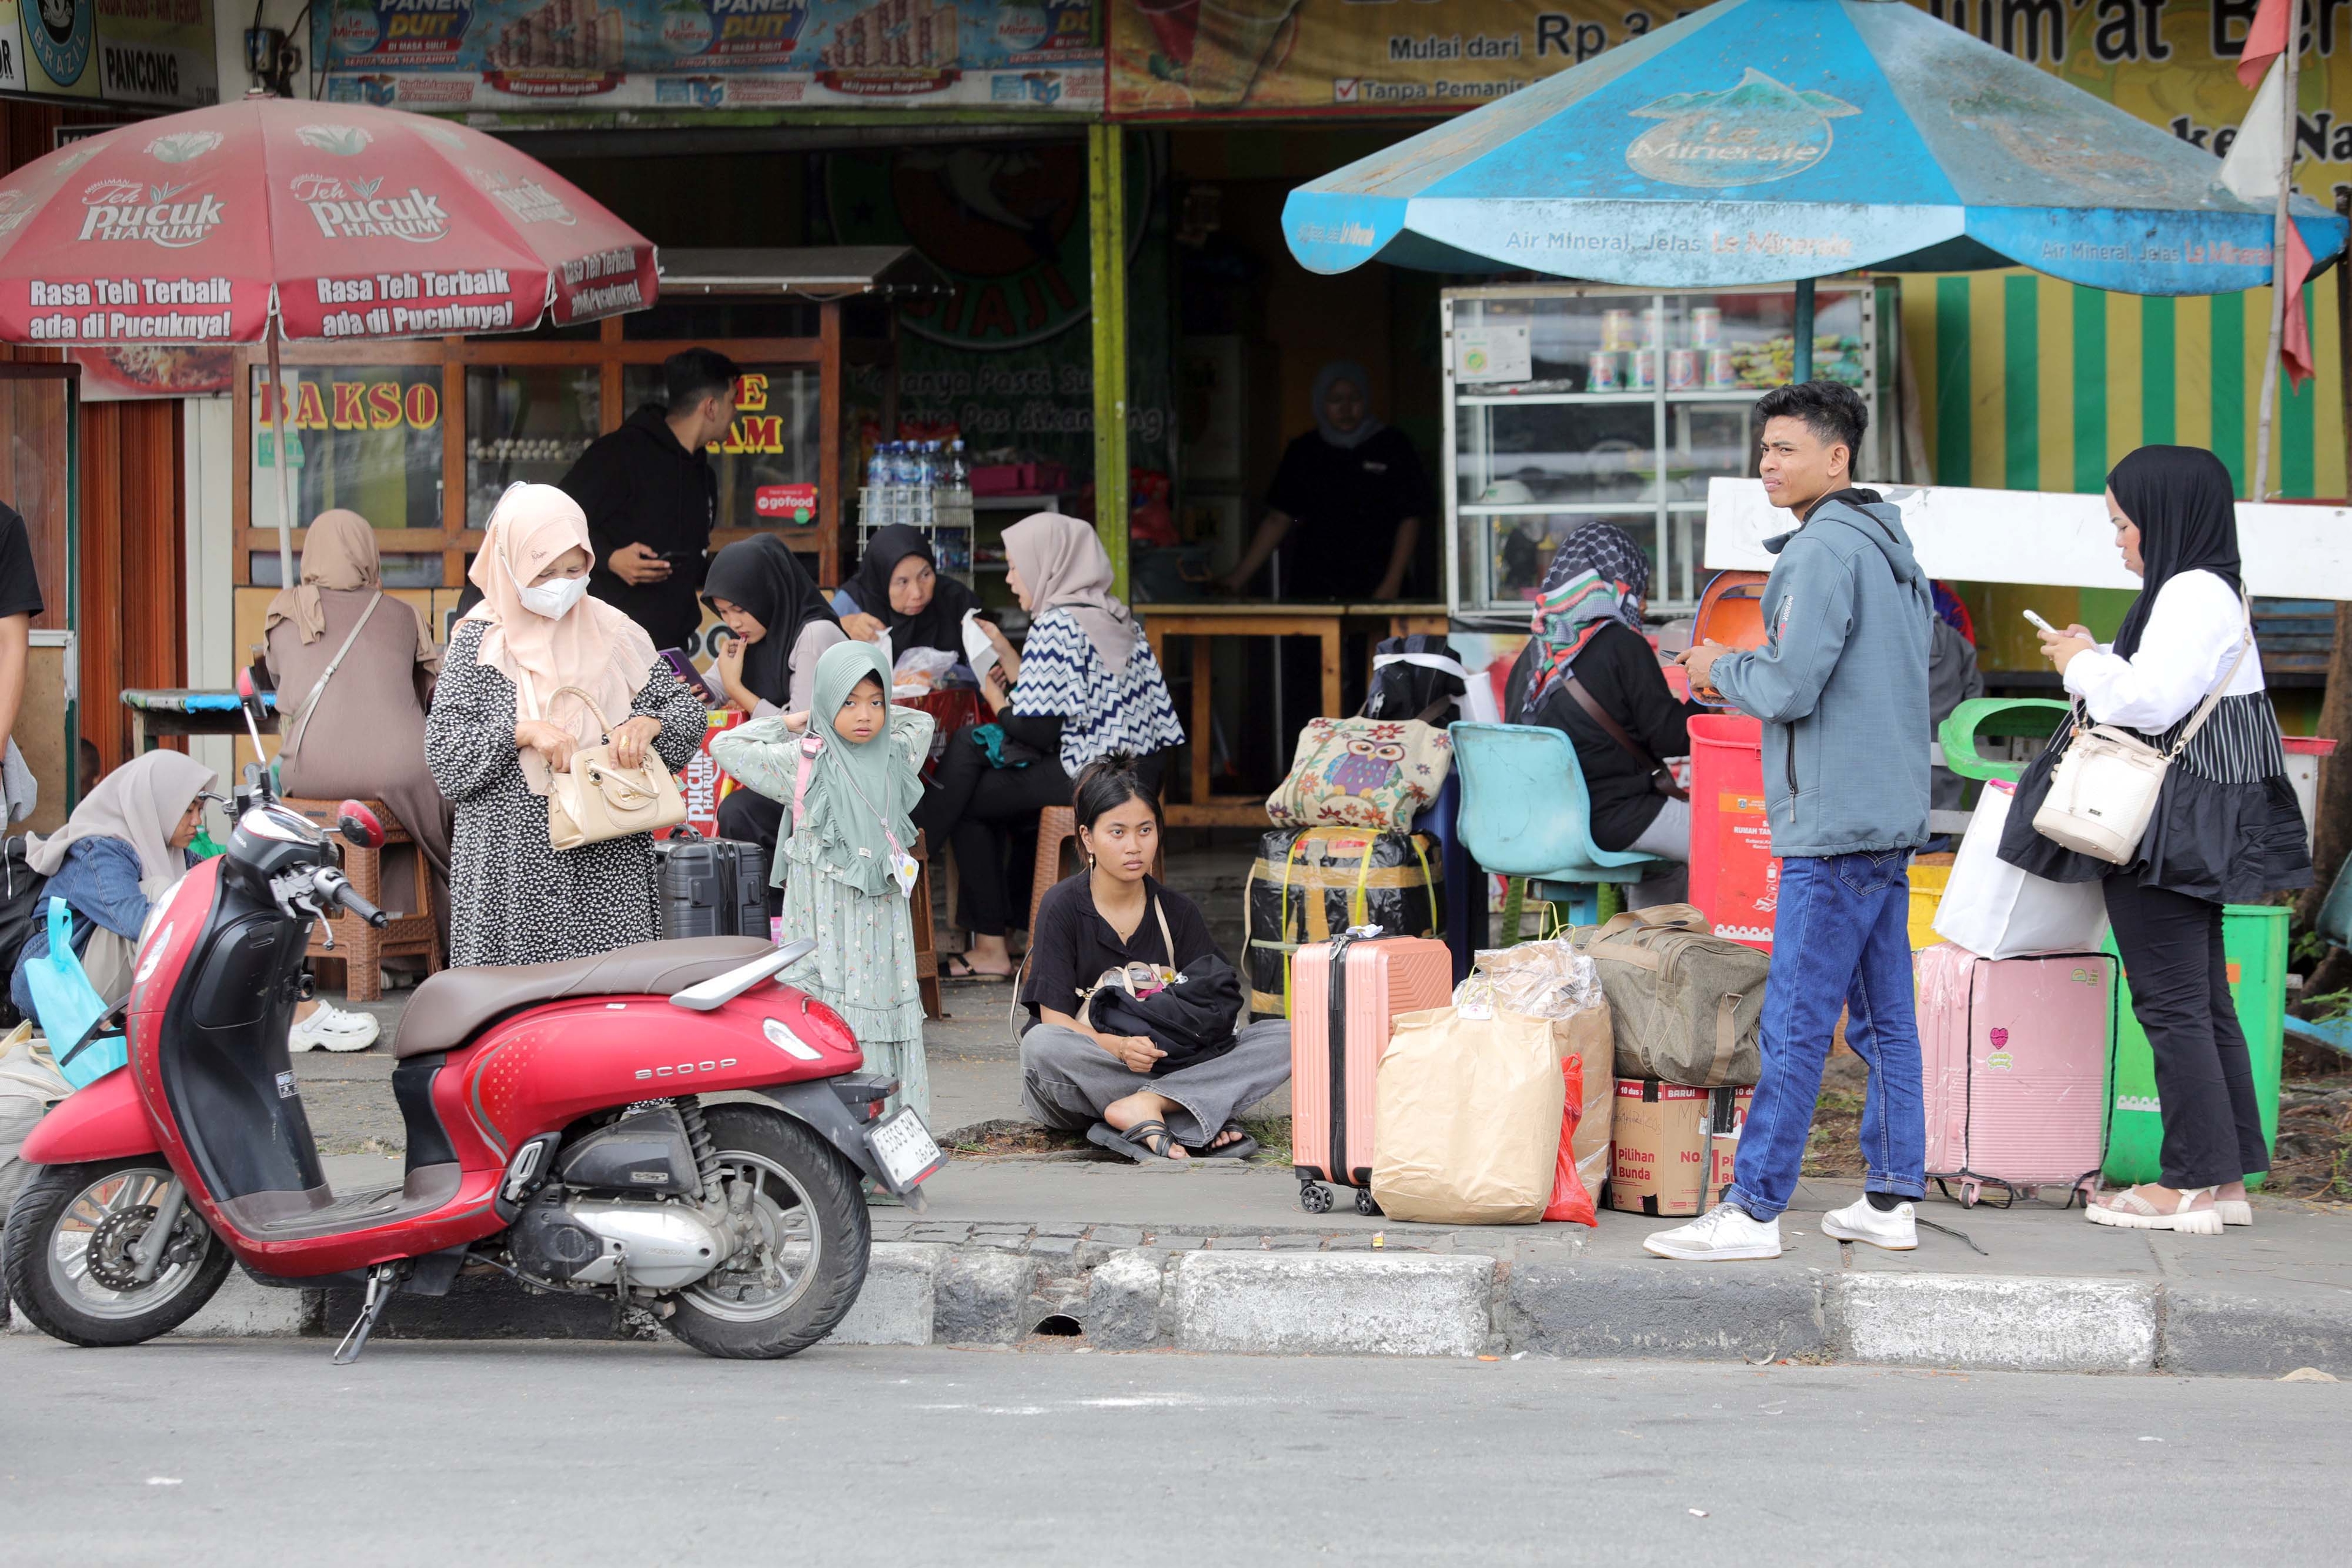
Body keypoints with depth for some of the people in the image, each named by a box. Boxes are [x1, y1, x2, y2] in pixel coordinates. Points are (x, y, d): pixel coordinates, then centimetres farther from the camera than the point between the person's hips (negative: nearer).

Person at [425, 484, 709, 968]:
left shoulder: (613, 632, 8)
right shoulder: (481, 641, 2)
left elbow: (687, 707, 12)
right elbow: (443, 750, -4)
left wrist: (648, 725, -9)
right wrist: (523, 733, -16)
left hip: (607, 867, 2)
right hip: (512, 869, -2)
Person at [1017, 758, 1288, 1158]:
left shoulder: (1178, 912, 7)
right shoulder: (1063, 905, -4)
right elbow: (1056, 1020, -12)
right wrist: (1119, 1048, -31)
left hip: (1167, 1063, 3)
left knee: (1283, 1037, -16)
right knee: (1040, 1046, -38)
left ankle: (1142, 1109, -33)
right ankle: (1201, 1113, -33)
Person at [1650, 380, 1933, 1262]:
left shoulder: (1825, 551, -13)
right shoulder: (1893, 551, 17)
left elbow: (1790, 688, -19)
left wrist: (1721, 670, 0)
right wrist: (1745, 675, 16)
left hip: (1832, 825, -10)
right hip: (1891, 818, 10)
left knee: (1796, 1024, -8)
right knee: (1884, 1021, 11)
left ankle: (1753, 1210, -8)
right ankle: (1891, 1199, 13)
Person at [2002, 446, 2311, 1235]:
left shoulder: (2193, 594, -15)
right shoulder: (2205, 591, 17)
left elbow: (2153, 701, -23)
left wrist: (2085, 666, -8)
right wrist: (2098, 659, 9)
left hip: (2167, 831, -11)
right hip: (2185, 833, 11)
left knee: (2173, 1002, -7)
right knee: (2204, 1002, 12)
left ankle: (2191, 1185, -6)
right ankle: (2226, 1179, 14)